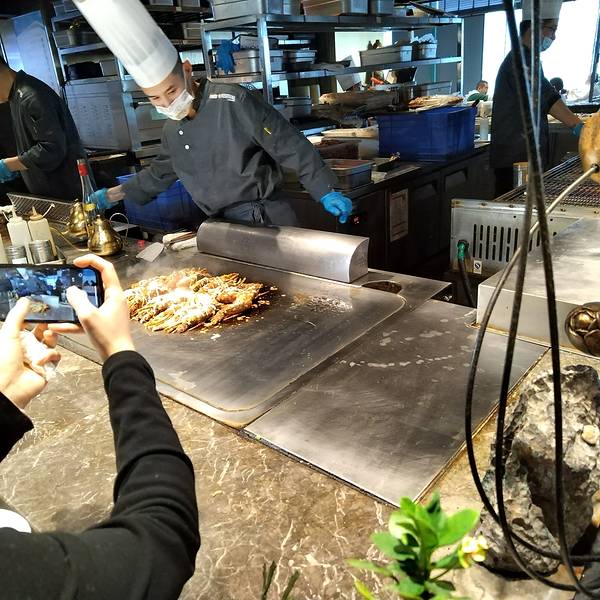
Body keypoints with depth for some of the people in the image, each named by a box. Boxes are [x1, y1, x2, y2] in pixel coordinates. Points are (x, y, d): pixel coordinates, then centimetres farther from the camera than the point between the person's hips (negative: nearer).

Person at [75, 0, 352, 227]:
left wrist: (326, 192, -15)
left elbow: (291, 147, -14)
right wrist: (116, 194, 27)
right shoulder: (171, 129, 8)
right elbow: (160, 172, 26)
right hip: (224, 228, 7)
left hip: (266, 221, -7)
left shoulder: (232, 102, -15)